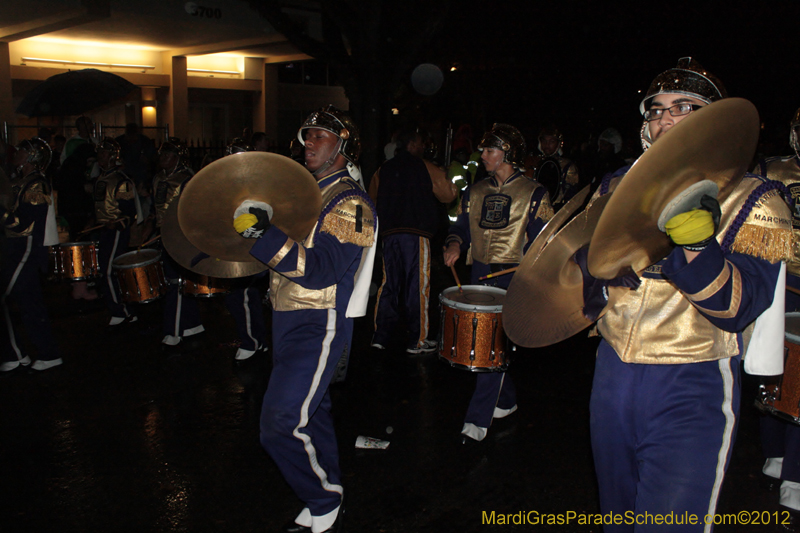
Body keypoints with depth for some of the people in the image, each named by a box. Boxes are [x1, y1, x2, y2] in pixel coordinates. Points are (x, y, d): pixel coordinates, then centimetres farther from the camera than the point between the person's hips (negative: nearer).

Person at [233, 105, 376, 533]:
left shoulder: (350, 204, -15)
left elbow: (322, 270, -27)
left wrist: (263, 236, -31)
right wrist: (257, 230, 8)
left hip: (318, 325, -9)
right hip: (289, 319, 9)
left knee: (282, 424, -12)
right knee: (310, 413, 19)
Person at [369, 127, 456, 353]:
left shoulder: (382, 171, 13)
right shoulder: (425, 168, -1)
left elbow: (373, 201, 20)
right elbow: (449, 194, 3)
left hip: (389, 233, 5)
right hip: (416, 233, -5)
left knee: (389, 284, 11)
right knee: (417, 286, 0)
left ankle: (380, 336, 13)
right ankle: (417, 340, 5)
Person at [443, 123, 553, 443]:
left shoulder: (533, 194, -1)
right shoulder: (476, 192, 14)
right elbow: (463, 226, 18)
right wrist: (455, 244, -4)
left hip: (512, 276, -6)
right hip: (480, 273, 6)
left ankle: (478, 420, -8)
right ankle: (506, 400, 31)